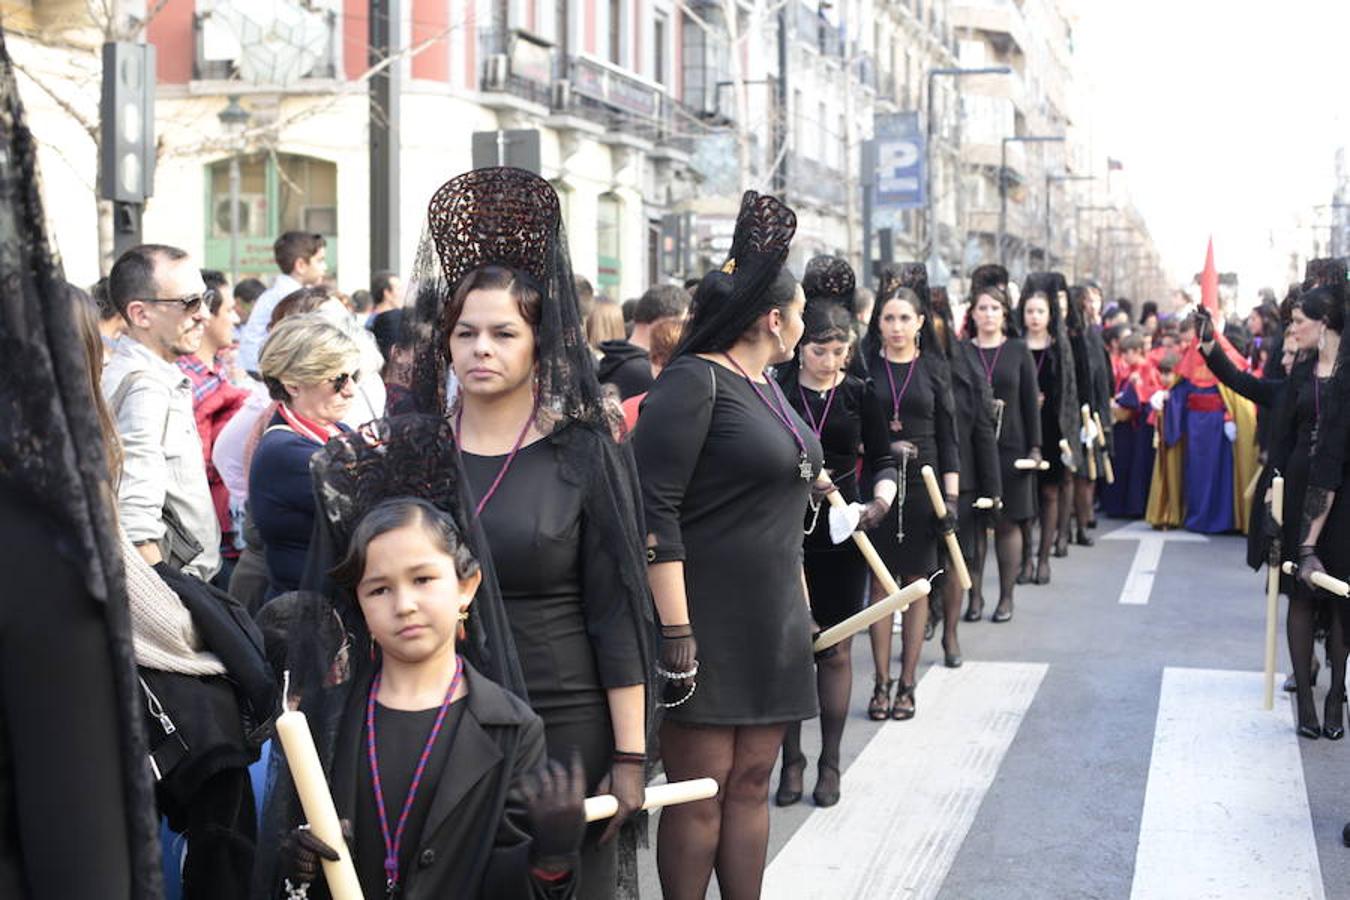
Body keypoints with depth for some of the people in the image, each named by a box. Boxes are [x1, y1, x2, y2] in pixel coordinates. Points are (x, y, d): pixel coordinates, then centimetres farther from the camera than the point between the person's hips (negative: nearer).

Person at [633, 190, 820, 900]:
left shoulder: (764, 386, 16)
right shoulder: (692, 383, -12)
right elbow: (654, 513, -18)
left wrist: (800, 603, 21)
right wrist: (675, 632, -21)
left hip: (771, 622, 8)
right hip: (708, 621, -8)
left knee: (751, 783, 12)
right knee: (700, 791, -1)